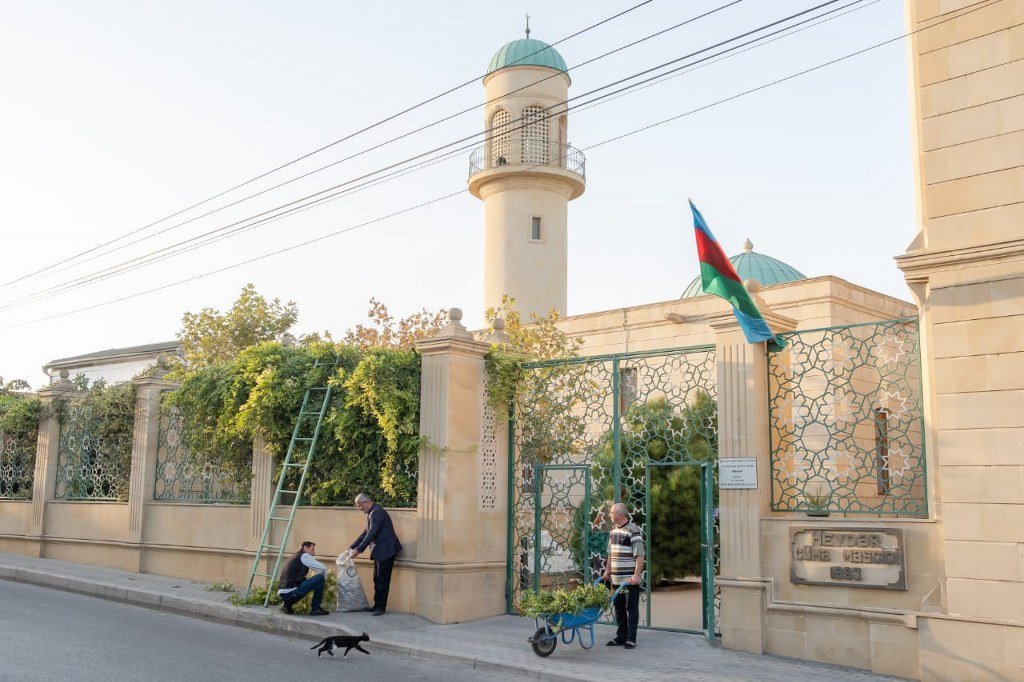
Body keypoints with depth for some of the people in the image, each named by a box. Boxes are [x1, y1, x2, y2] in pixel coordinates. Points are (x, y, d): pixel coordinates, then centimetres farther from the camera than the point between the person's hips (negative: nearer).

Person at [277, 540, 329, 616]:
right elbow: (323, 568, -2)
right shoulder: (304, 556, 0)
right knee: (320, 578, -3)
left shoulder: (294, 557, 26)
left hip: (281, 594, 9)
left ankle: (287, 604, 15)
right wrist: (324, 578, 17)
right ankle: (315, 609, 1)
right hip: (291, 593, -9)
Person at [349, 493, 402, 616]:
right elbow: (366, 532, 19)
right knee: (377, 580, 14)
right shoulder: (371, 513, 14)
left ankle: (381, 607, 2)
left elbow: (371, 534, -23)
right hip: (379, 551, 10)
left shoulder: (377, 512, -19)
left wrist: (359, 550, -21)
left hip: (386, 551, -10)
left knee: (382, 581, -4)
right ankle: (377, 605, 21)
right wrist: (353, 546, 13)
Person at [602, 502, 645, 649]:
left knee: (631, 608, 1)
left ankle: (631, 639, 7)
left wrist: (637, 575, -21)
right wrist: (607, 570, 17)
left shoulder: (633, 531, -13)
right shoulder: (613, 531, 13)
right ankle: (621, 637, 21)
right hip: (616, 579, 8)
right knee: (619, 608, 12)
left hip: (631, 579, -8)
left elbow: (640, 556, -16)